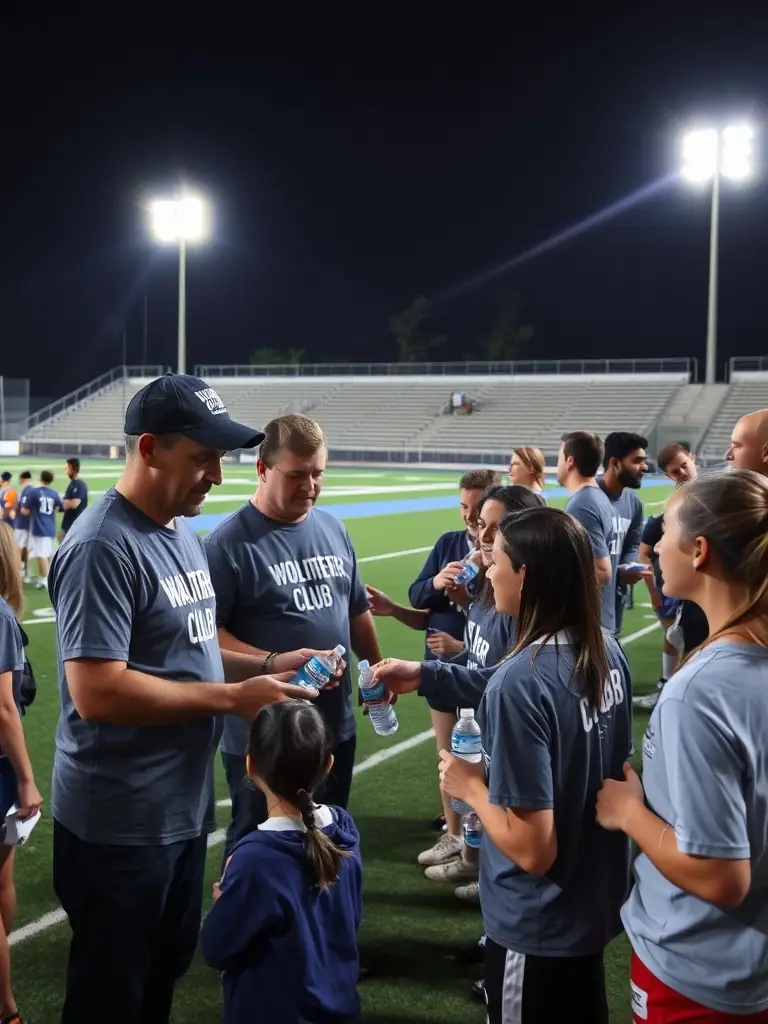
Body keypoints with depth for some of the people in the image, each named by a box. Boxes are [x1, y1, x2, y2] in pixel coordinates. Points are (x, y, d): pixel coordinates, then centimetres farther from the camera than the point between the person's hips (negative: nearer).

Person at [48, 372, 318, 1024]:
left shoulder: (183, 532, 8)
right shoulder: (103, 548, -22)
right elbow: (97, 692, -28)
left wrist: (265, 668, 1)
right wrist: (232, 697, -24)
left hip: (184, 807, 9)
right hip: (120, 824, -9)